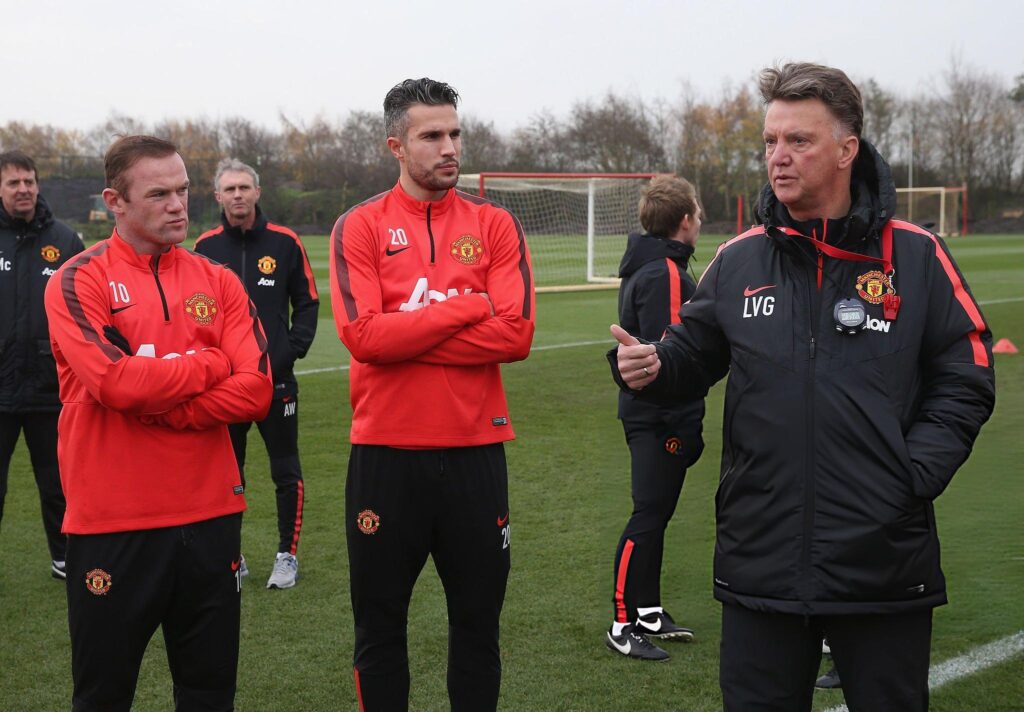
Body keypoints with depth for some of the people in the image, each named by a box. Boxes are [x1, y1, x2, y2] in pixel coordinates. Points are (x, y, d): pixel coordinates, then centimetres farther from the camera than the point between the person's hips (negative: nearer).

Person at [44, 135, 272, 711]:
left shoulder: (219, 282, 8)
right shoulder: (79, 281, -3)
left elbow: (256, 392, -5)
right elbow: (113, 381, -20)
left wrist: (158, 407, -15)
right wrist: (210, 365, -7)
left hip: (211, 516, 3)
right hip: (113, 523, -3)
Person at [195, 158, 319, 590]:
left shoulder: (284, 242, 0)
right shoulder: (206, 247, 4)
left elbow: (307, 303, 4)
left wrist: (292, 351, -6)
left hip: (276, 377, -1)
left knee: (286, 472, 3)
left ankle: (288, 555, 14)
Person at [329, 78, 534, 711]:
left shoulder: (495, 225, 4)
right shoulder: (360, 227, 1)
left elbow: (516, 334, -10)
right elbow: (362, 335, -14)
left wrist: (407, 334, -13)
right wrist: (466, 308, -12)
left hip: (476, 451, 1)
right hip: (386, 453, -1)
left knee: (477, 623, 12)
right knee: (380, 628, 10)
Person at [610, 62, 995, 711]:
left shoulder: (916, 256, -1)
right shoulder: (739, 258, 6)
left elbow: (966, 380, 0)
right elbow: (694, 358, 13)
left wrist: (914, 475, -10)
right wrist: (649, 366, -9)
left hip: (885, 560, -2)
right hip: (759, 555, 2)